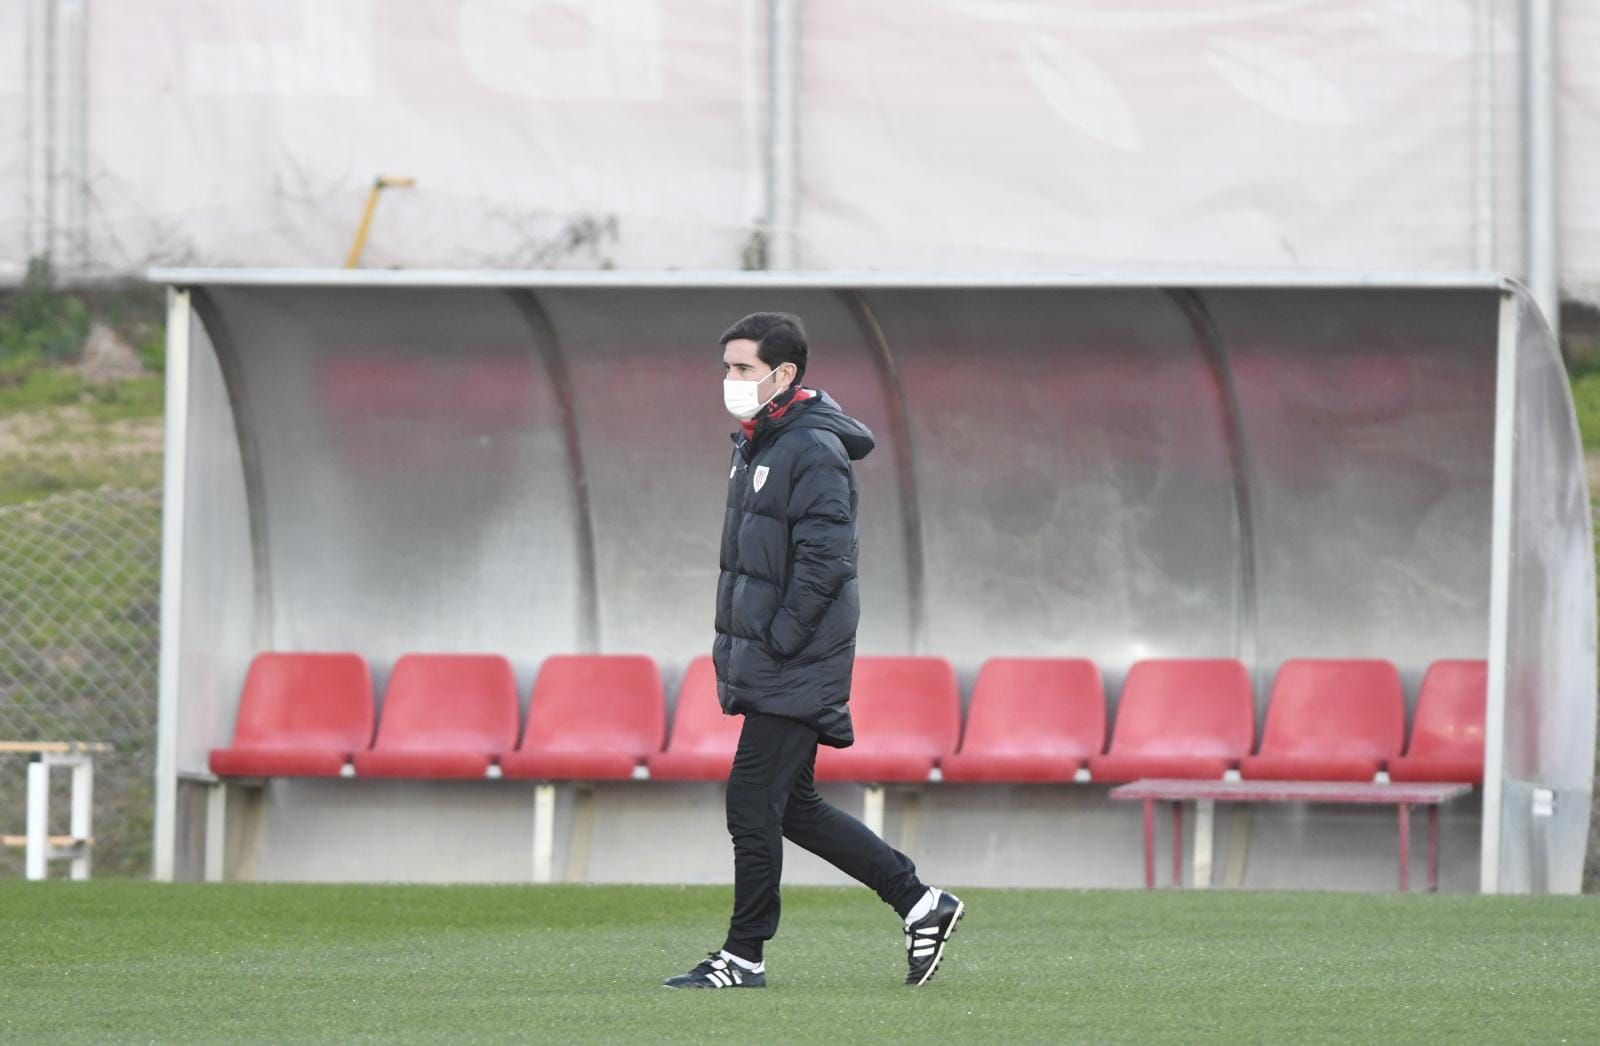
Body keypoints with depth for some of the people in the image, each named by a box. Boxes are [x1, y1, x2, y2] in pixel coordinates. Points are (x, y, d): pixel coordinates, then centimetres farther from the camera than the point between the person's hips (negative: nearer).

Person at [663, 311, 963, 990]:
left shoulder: (814, 451, -15)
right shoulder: (754, 445, 15)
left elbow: (824, 561, -21)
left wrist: (775, 644, -20)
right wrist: (736, 650, 15)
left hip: (797, 672, -10)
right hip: (766, 664, 10)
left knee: (752, 802, -7)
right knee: (791, 807, 12)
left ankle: (745, 957, 2)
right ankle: (920, 903, 18)